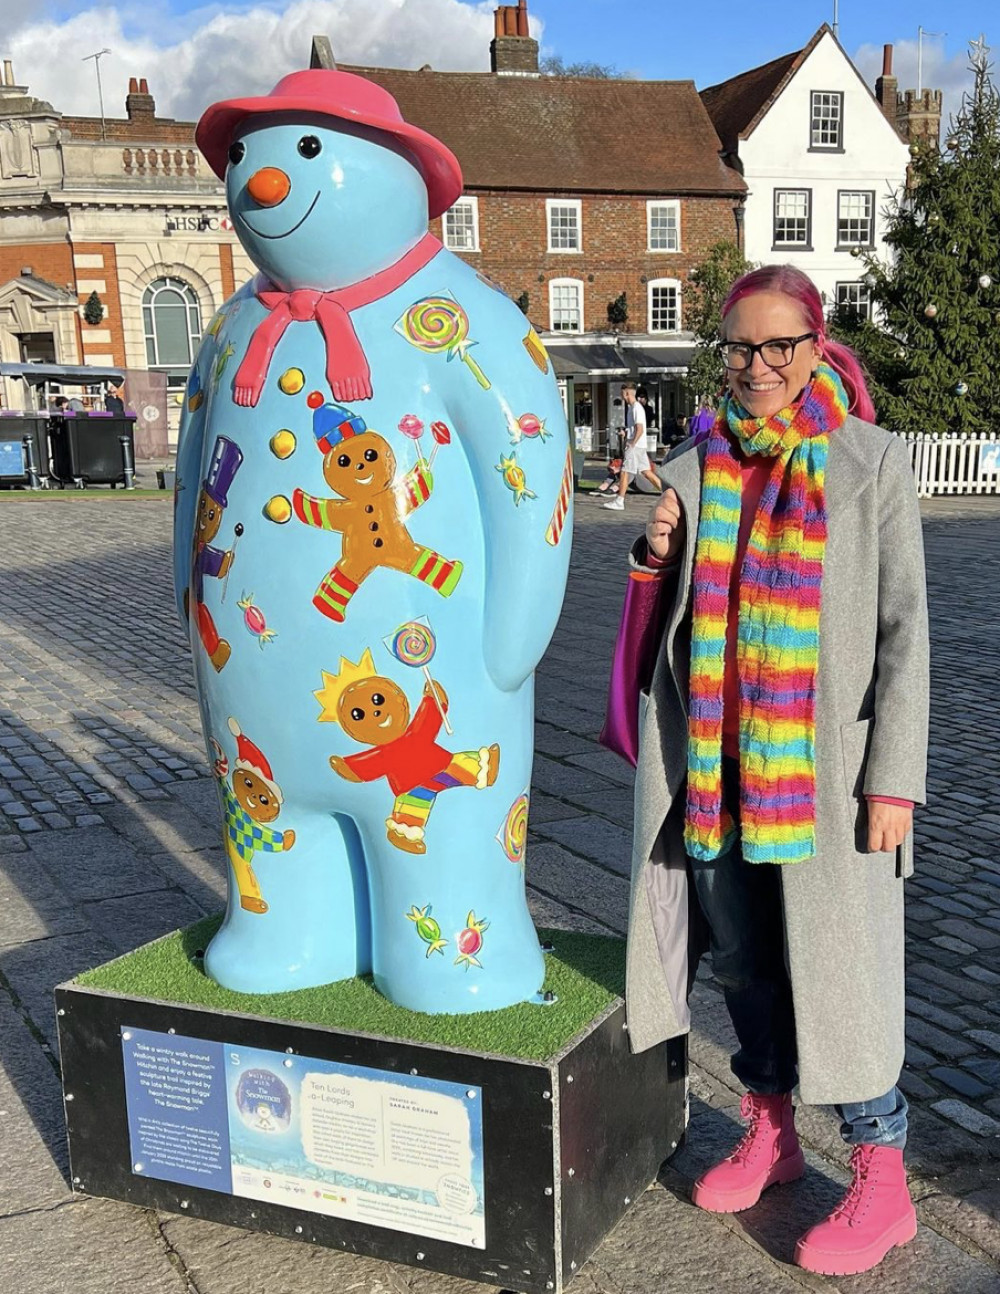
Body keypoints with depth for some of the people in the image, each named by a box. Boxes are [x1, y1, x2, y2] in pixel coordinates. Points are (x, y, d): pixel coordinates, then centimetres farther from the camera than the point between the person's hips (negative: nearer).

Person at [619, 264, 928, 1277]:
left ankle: (880, 1182, 20)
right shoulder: (693, 470, 6)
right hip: (715, 757, 4)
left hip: (824, 764, -4)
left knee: (835, 965, 1)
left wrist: (894, 775, -10)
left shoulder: (870, 462, -4)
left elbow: (902, 626, -5)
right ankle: (768, 1133, 36)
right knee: (740, 957, 15)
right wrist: (654, 558, -8)